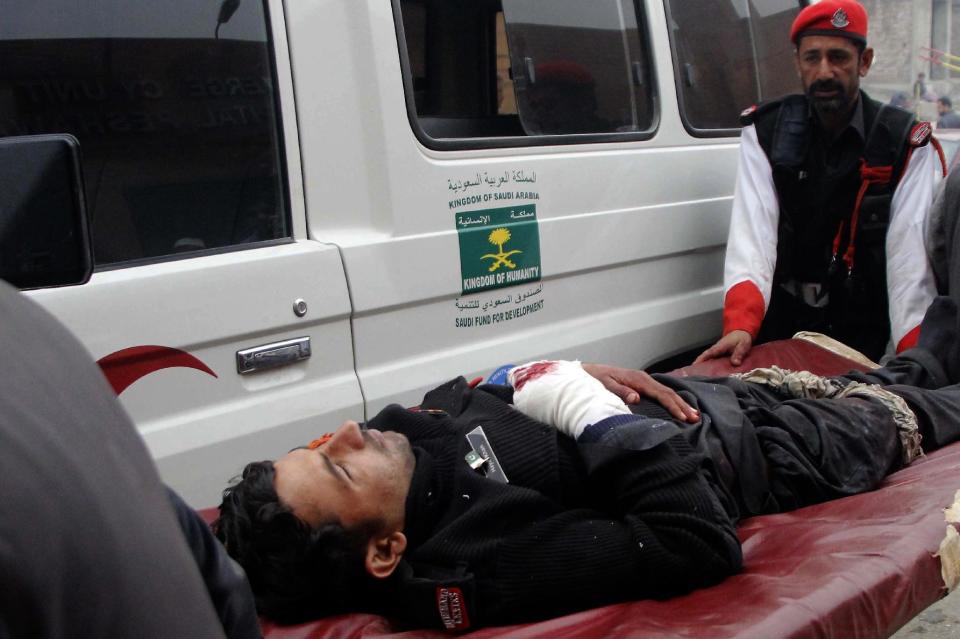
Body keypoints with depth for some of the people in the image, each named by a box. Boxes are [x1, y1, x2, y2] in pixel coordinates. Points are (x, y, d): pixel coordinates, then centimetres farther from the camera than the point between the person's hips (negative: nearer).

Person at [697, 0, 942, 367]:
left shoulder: (904, 143, -2)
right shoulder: (765, 132, -1)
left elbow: (908, 254, -11)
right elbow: (752, 230, -15)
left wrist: (915, 358, -24)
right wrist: (740, 326, -31)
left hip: (866, 335, 0)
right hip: (779, 327, 1)